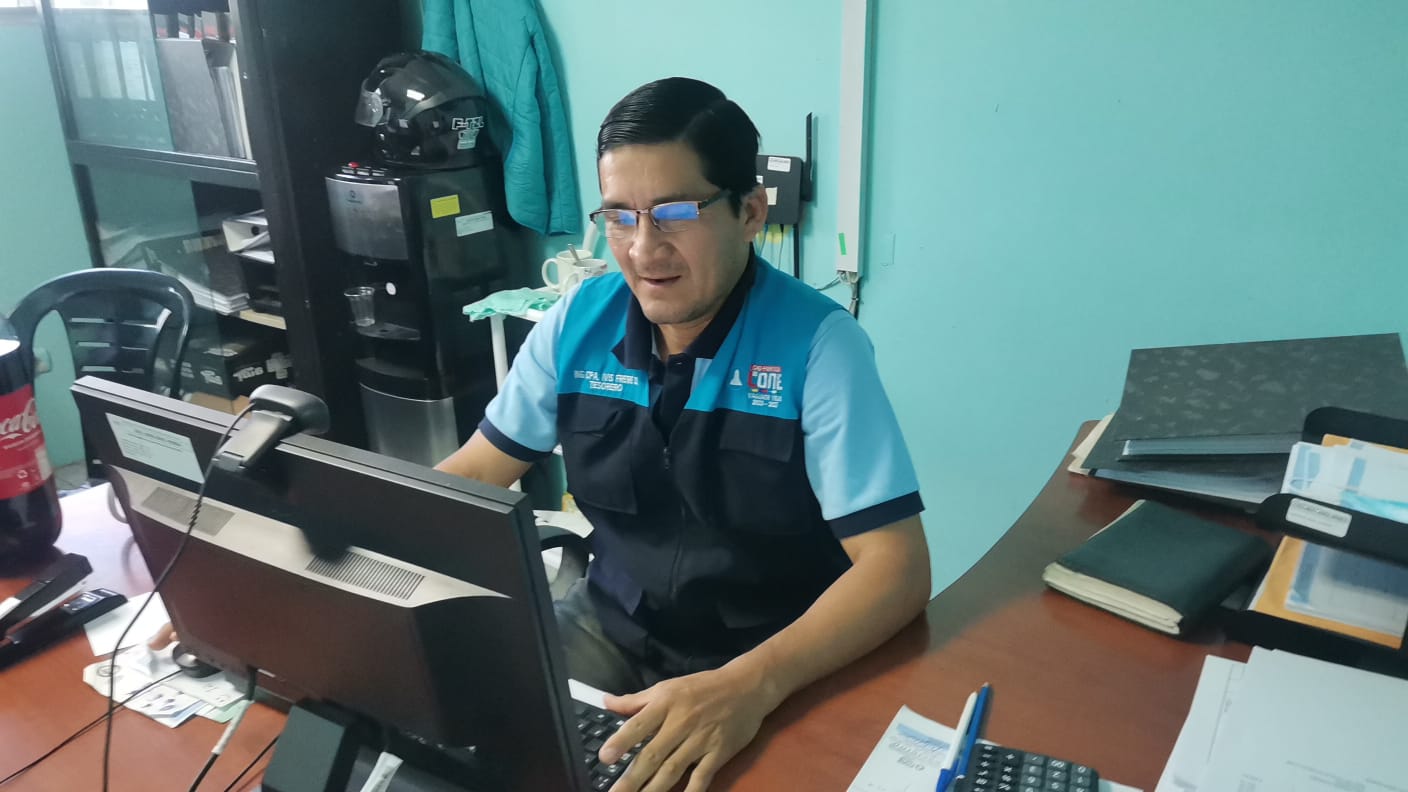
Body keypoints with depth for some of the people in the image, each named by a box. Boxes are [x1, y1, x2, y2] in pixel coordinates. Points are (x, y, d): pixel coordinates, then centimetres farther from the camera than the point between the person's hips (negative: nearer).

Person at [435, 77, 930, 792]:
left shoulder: (817, 343, -18)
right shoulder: (578, 322, -4)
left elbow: (896, 566, -22)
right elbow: (476, 472, 6)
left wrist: (751, 685, -37)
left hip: (773, 663, -4)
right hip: (607, 623, 4)